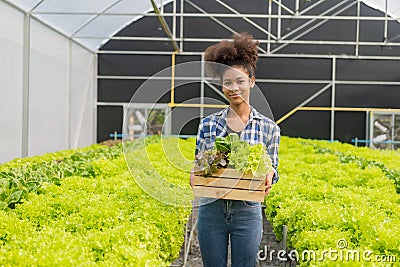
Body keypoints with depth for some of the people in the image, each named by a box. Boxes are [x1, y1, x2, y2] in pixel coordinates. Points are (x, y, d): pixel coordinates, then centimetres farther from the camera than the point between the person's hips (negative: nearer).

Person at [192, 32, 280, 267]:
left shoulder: (269, 128, -1)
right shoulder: (208, 124, 3)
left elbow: (271, 170, 4)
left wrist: (268, 178, -18)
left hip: (247, 213, -1)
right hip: (211, 210, 1)